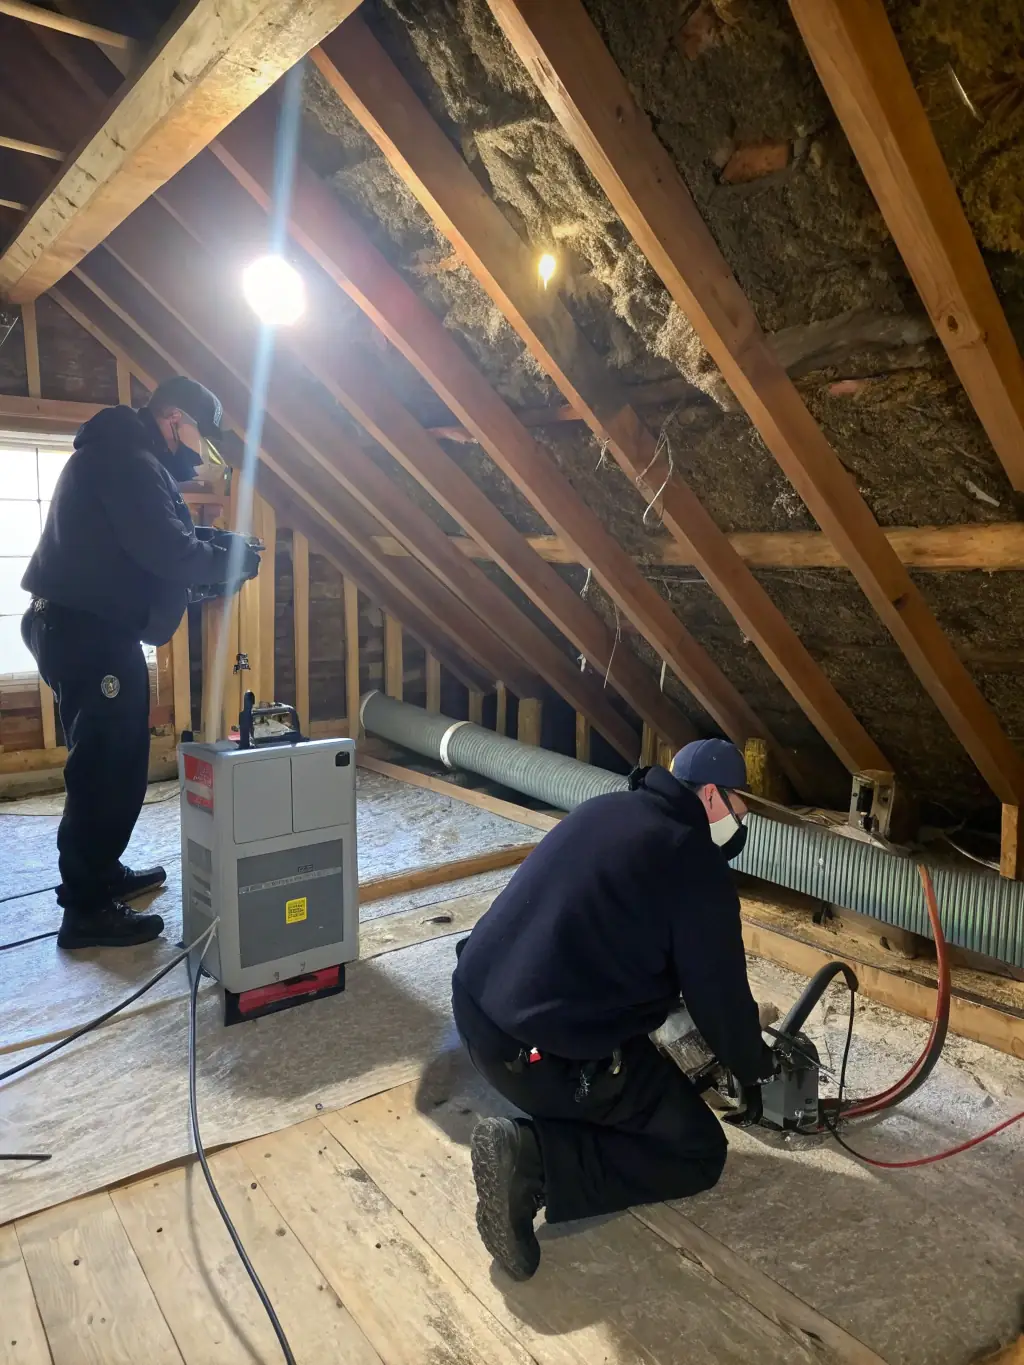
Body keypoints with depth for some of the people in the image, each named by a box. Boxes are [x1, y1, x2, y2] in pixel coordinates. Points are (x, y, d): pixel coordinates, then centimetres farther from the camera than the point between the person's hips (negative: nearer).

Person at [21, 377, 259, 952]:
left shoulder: (119, 452, 19)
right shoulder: (128, 460, -16)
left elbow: (144, 545, 17)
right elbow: (167, 552, -24)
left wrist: (214, 554, 3)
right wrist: (238, 561, -9)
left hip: (85, 628, 11)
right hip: (88, 634, -11)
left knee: (111, 761, 18)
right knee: (105, 767, -7)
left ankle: (100, 872, 32)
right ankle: (86, 911, 0)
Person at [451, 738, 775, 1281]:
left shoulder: (605, 809, 12)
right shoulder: (697, 866, -10)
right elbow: (719, 994, -1)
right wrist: (754, 1067, 22)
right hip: (548, 1054, -9)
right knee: (698, 1153, 10)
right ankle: (534, 1160, -6)